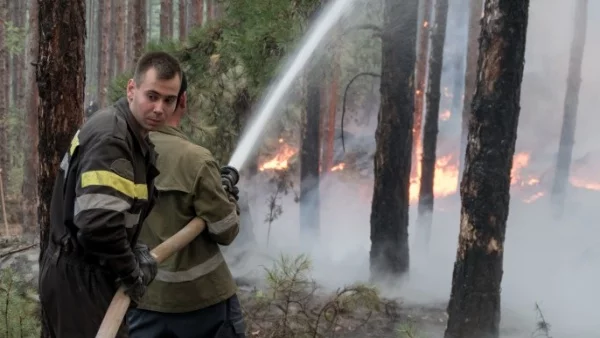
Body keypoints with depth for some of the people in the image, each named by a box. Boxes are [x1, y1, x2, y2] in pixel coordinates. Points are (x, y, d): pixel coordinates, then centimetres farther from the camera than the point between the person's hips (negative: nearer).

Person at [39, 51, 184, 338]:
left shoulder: (132, 135, 11)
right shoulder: (110, 136, -21)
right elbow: (97, 222, -32)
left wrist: (136, 251, 2)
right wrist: (132, 271, -18)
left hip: (86, 274, 10)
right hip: (79, 278, -10)